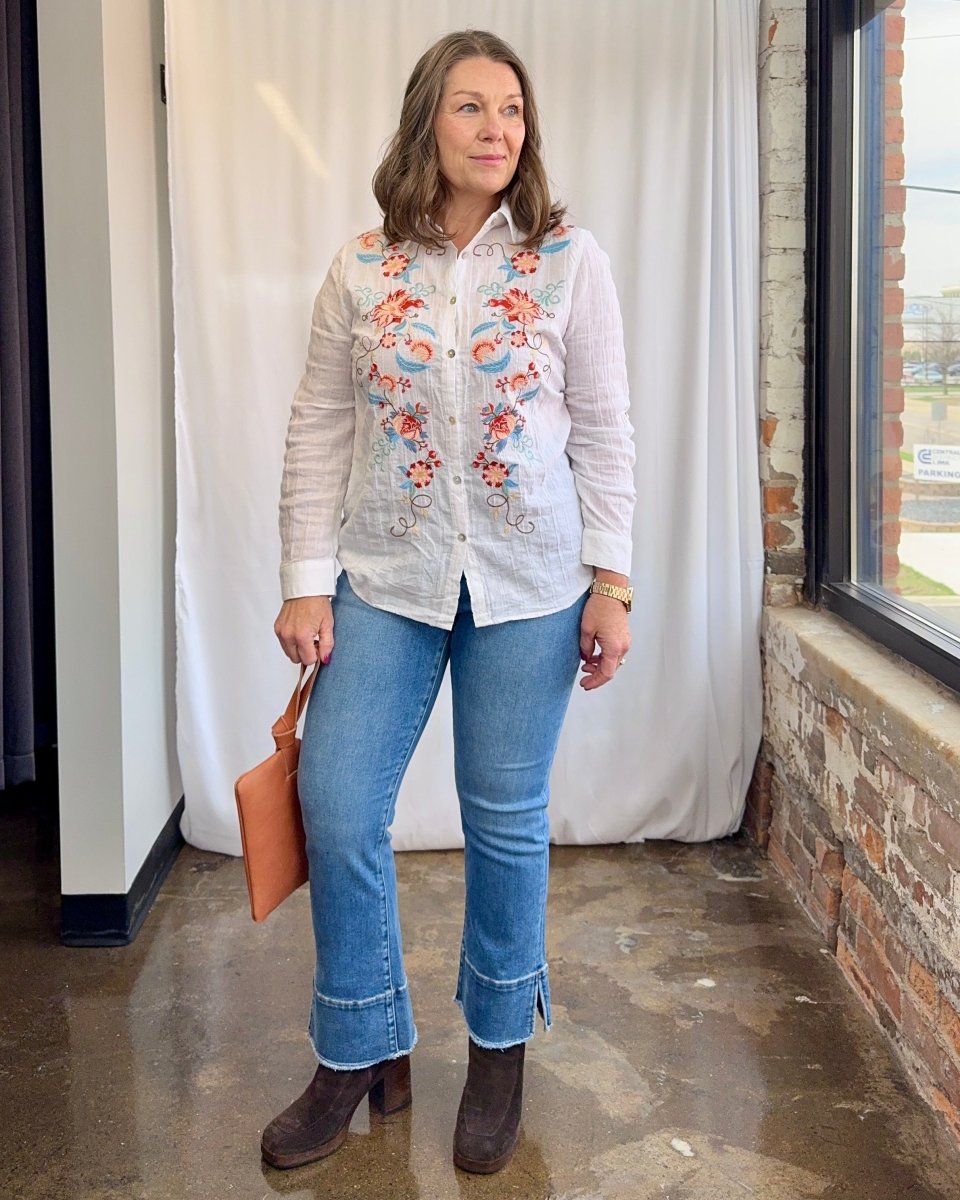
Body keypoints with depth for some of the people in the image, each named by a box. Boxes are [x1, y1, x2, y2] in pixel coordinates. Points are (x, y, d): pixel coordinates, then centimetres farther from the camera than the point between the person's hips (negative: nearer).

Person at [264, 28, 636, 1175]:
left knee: (506, 821, 8)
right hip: (387, 577, 1)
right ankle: (361, 1055, 20)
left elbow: (604, 432, 1)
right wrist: (305, 584, -1)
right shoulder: (361, 271, 1)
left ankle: (498, 1052, 28)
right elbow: (318, 432, 3)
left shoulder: (569, 261, -1)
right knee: (336, 811, -1)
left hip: (528, 584, -1)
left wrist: (610, 583, -4)